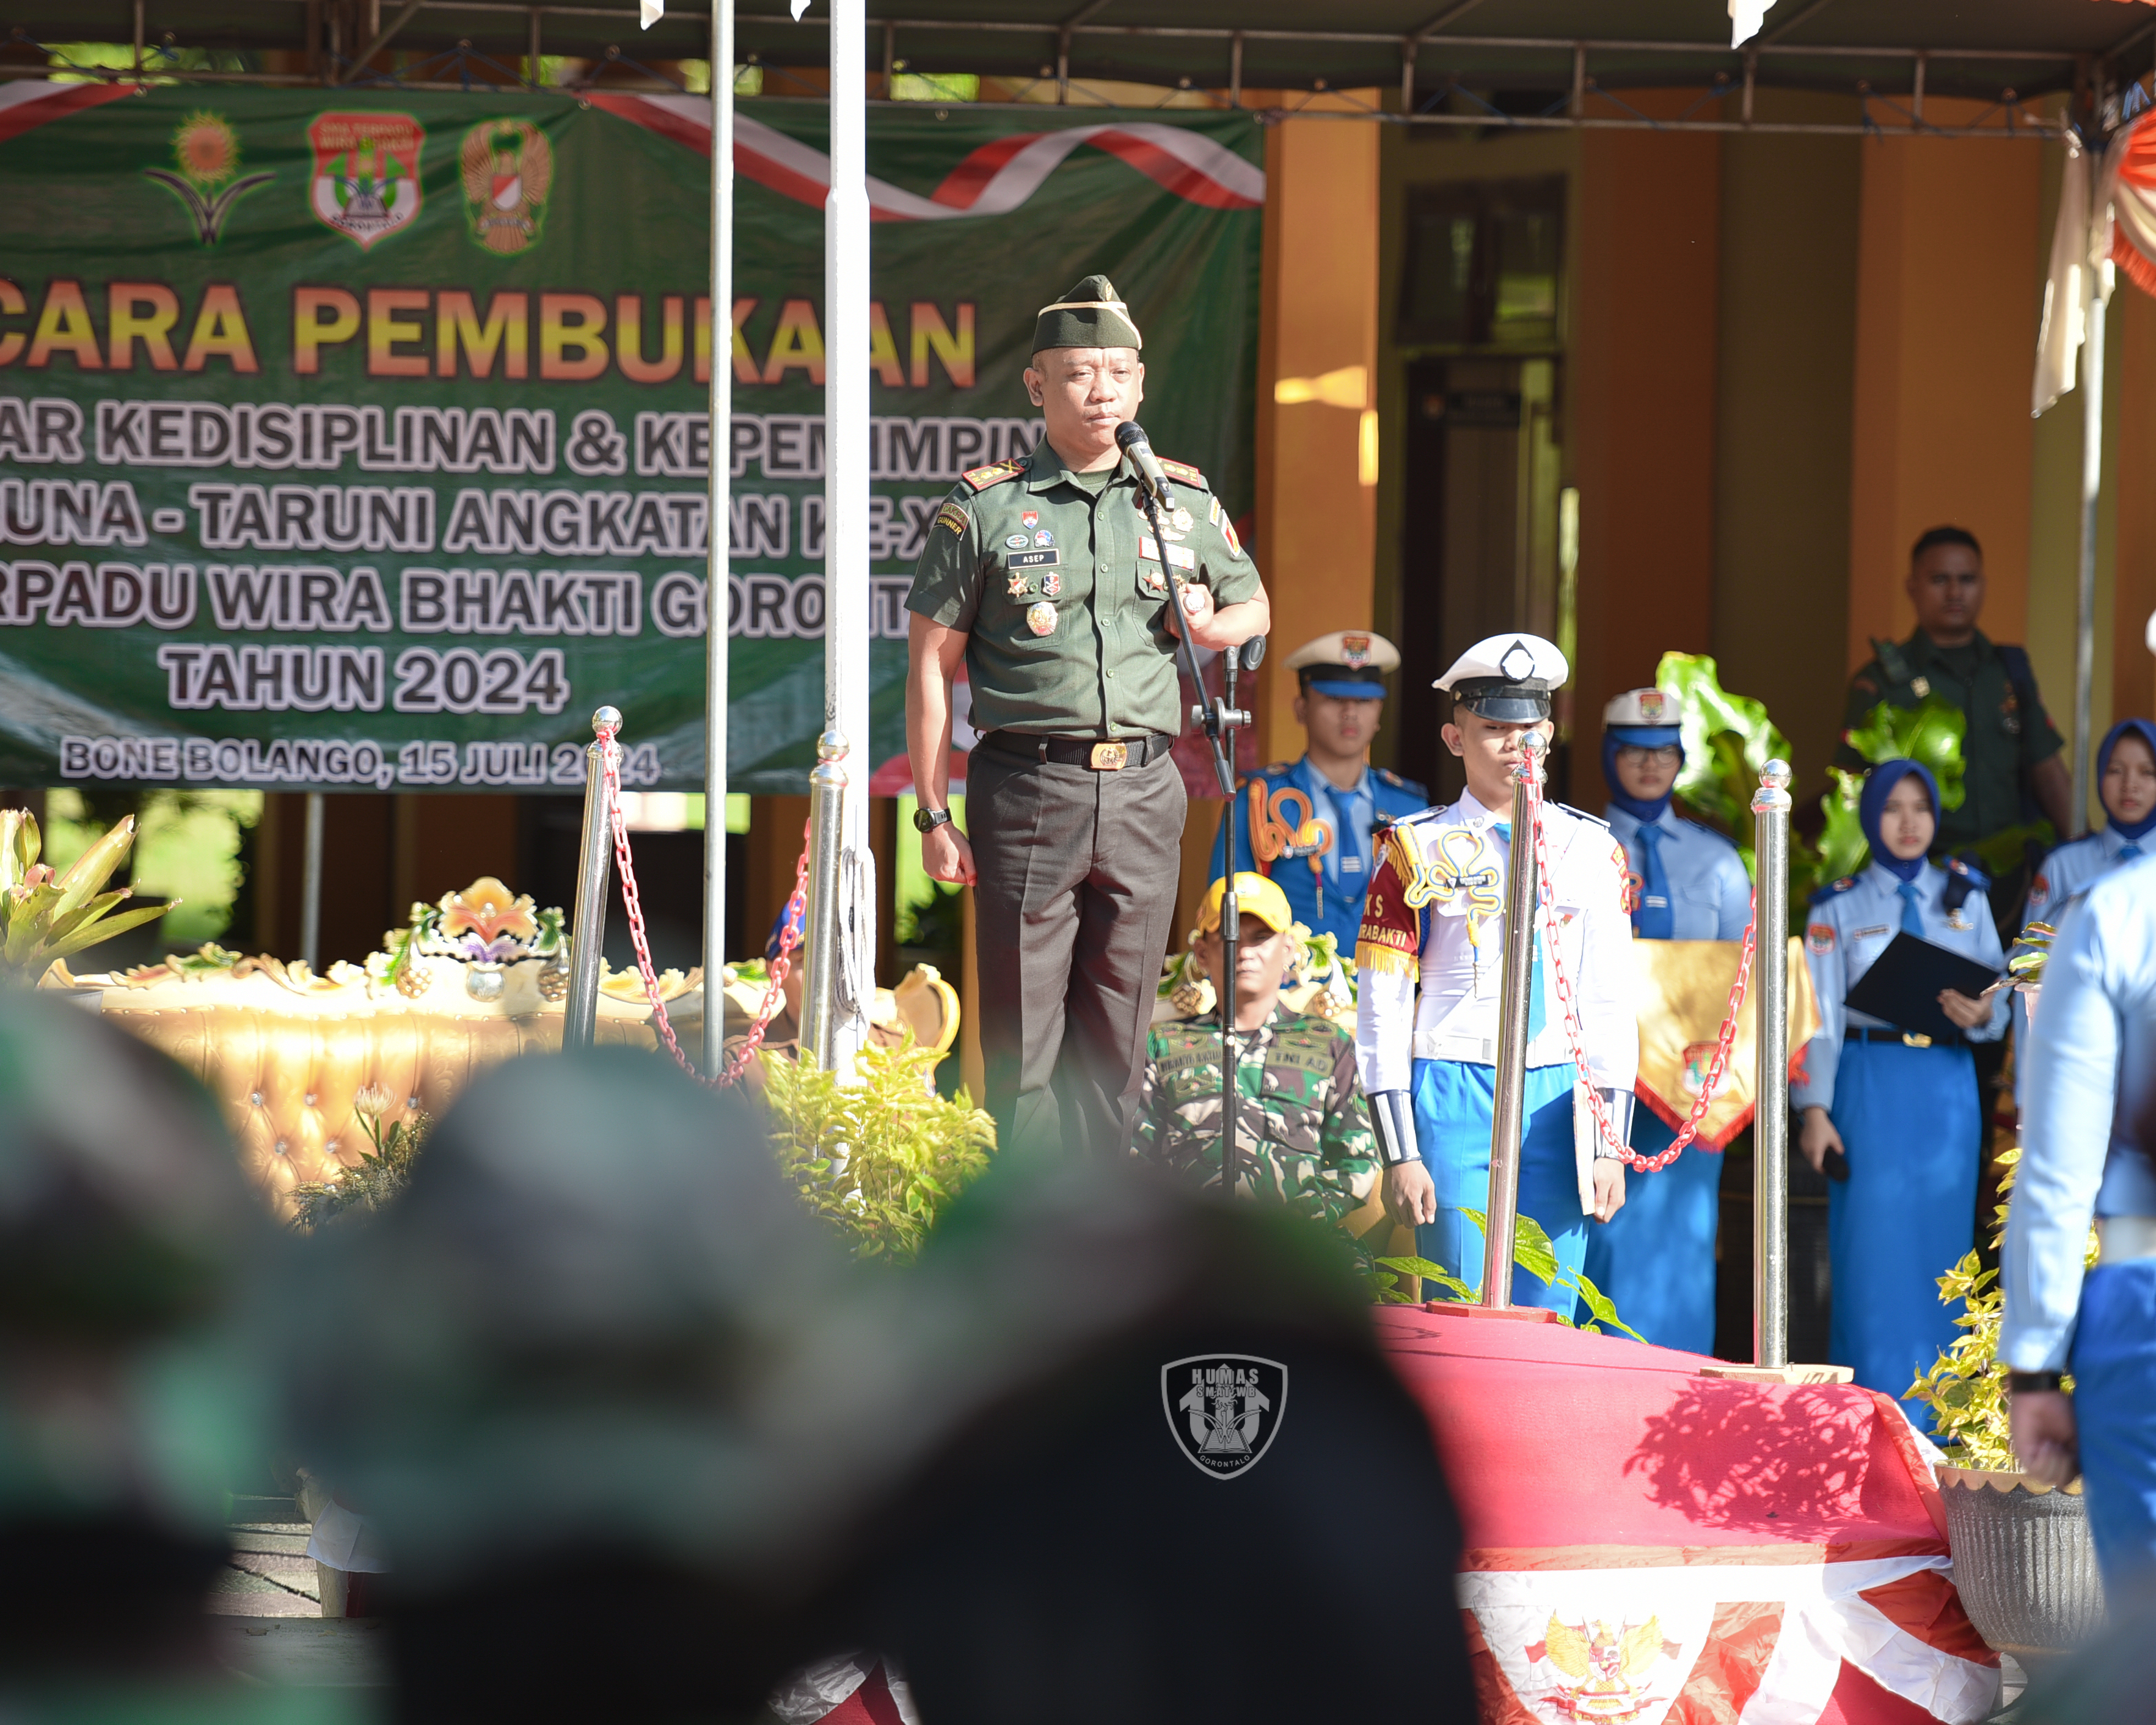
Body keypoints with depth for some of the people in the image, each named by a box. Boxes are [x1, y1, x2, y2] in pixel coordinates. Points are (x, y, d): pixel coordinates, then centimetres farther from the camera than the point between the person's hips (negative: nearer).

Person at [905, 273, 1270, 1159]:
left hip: (1143, 790, 3)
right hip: (1029, 786, -3)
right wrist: (934, 813, -3)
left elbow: (1254, 604, 25)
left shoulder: (1188, 502, 9)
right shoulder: (984, 506, 0)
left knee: (1115, 1036, 6)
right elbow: (930, 663, 1)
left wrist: (1213, 624, -1)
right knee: (1022, 1031, -2)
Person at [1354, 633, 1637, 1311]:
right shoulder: (1418, 851, 3)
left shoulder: (1591, 849, 11)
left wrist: (1611, 1146, 2)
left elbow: (1611, 1001, 10)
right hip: (1453, 1098, -2)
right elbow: (1382, 1011, 1)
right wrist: (1400, 1155, -6)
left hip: (1559, 1098, 2)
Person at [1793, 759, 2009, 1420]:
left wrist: (1982, 1015, -15)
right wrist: (1814, 1110, -11)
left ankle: (1930, 1408, 9)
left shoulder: (1965, 897, 12)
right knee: (1871, 1246, -7)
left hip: (1948, 1087, 3)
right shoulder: (1839, 908, 5)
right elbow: (1817, 1014, -1)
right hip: (1871, 1087, -2)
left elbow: (1999, 996, 9)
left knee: (1940, 1243, 2)